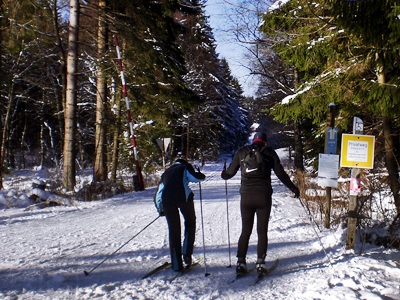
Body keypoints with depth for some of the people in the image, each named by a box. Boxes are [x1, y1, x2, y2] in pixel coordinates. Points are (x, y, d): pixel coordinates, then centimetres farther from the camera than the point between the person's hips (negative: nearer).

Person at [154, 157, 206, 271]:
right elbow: (195, 178, 0)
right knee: (190, 222, 19)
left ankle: (176, 264, 9)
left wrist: (160, 209, 37)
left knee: (173, 230, 9)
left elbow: (158, 193, 28)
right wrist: (201, 176, 22)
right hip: (183, 196, -3)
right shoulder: (185, 167, 20)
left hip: (166, 199, 3)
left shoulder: (166, 172, 32)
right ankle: (187, 253, 4)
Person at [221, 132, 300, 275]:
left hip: (246, 196, 2)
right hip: (263, 196, -2)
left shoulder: (242, 152, 9)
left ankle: (241, 262, 7)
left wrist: (224, 175, 36)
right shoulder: (269, 152, 5)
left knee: (245, 230, 10)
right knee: (262, 231, 6)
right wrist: (293, 188, 14)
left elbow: (230, 171, 13)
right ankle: (260, 263, 4)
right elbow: (280, 173, 3)